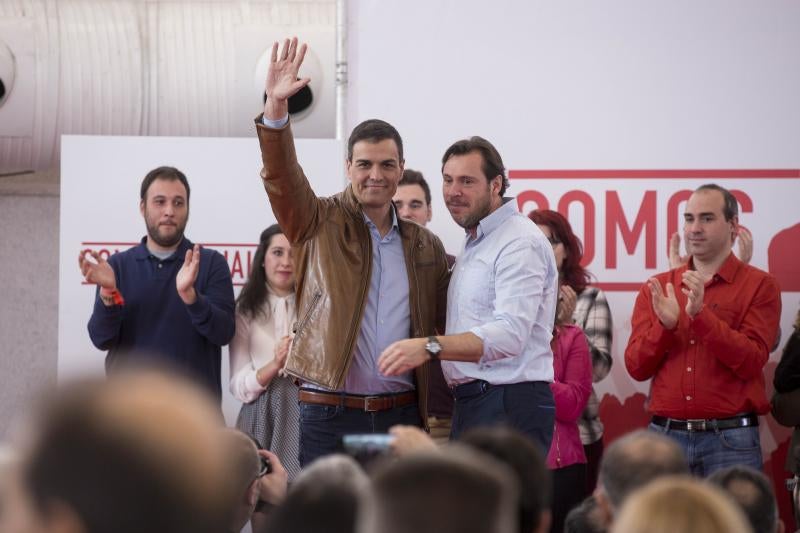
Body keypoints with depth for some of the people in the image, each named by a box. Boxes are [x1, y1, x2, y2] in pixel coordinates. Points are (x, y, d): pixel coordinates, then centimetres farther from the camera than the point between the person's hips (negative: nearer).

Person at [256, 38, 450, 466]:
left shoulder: (426, 248, 13)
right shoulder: (321, 225, 2)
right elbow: (282, 179, -15)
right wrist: (276, 109, -29)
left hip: (402, 415, 3)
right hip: (330, 415, -3)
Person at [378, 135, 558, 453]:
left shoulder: (520, 243, -10)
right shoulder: (474, 244, 23)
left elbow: (510, 334, -24)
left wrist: (429, 347, -32)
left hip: (510, 406, -10)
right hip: (471, 403, 10)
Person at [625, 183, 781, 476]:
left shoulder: (759, 285, 2)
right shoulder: (656, 289, 11)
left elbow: (751, 362, -9)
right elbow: (636, 368, 5)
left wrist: (700, 314, -19)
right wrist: (665, 325, -12)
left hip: (729, 441, -3)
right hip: (664, 435, 3)